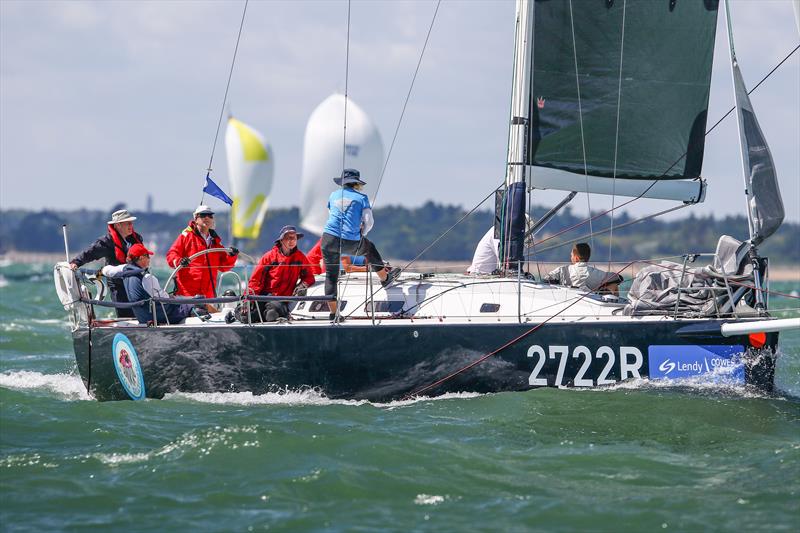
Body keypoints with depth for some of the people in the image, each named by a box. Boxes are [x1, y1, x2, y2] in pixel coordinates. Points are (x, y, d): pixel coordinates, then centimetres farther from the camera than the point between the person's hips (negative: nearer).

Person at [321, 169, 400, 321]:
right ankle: (384, 278, 48)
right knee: (369, 248, 31)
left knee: (331, 276, 8)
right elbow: (369, 222, -2)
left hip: (329, 238, 2)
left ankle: (333, 313, 6)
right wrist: (361, 234, 19)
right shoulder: (361, 197, 2)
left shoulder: (333, 195, 13)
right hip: (351, 244, -2)